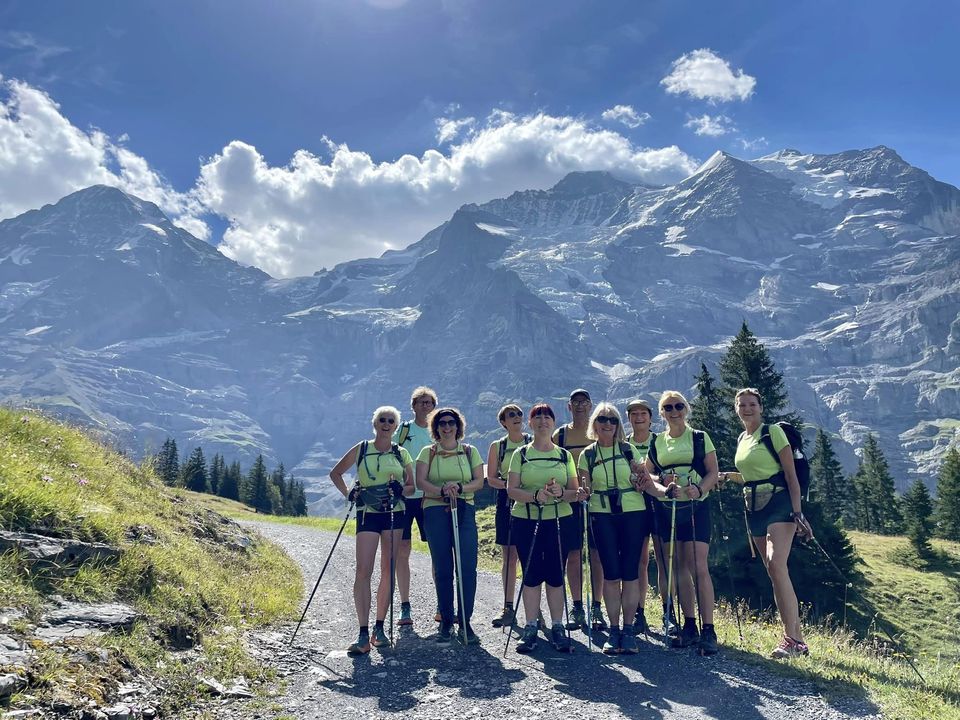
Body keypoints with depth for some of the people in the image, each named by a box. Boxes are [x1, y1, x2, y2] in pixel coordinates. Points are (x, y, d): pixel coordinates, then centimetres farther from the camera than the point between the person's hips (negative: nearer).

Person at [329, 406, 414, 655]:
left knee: (388, 571, 5)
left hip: (394, 515, 2)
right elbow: (335, 473, 13)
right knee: (363, 571, -10)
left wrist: (401, 489, -10)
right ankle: (363, 634, -9)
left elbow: (411, 486, 12)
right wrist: (348, 494, -1)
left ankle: (379, 628, 16)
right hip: (367, 514, -2)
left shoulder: (401, 454, 8)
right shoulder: (361, 449, 4)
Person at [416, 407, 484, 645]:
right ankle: (446, 623, 14)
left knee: (467, 568, -7)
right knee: (442, 569, 2)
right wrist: (442, 491, -19)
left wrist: (460, 487, -13)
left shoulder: (470, 451, 13)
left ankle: (465, 622, 2)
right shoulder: (428, 453, 10)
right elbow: (420, 481, -3)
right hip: (435, 512, 0)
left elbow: (479, 481, 6)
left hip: (465, 512, 1)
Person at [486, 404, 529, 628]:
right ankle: (508, 607, 10)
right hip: (507, 502, 1)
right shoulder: (497, 446, 9)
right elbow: (491, 478, 4)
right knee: (509, 555, 4)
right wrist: (508, 484, -15)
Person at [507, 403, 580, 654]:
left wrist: (561, 493, -15)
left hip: (558, 520, 1)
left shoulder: (564, 455, 9)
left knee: (556, 575, 2)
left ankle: (557, 627, 13)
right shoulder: (521, 454, 5)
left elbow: (575, 493, 6)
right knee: (531, 575, 2)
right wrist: (535, 496, -20)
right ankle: (530, 628, 12)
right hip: (526, 521, -1)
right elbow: (511, 489, -4)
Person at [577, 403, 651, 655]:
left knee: (630, 573, -1)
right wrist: (583, 490, -13)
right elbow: (584, 489, 9)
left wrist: (641, 478, -14)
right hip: (603, 516, 1)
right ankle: (613, 631, 11)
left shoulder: (628, 449, 5)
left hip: (633, 513, 0)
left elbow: (641, 482, 8)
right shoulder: (587, 454, 8)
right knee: (611, 574, 1)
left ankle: (628, 630, 9)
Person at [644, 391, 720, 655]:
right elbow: (646, 474, 10)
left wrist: (699, 488, -19)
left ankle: (708, 631, -6)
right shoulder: (656, 442, 12)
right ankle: (690, 627, 17)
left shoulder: (700, 438, 4)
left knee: (699, 568, -11)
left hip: (695, 507, -3)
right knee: (680, 569, 8)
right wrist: (660, 482, -11)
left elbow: (713, 472, 0)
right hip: (666, 509, 4)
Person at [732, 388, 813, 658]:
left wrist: (797, 512, -17)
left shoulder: (773, 432, -6)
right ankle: (797, 639, 14)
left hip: (778, 503, -7)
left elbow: (791, 474, -10)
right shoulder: (741, 439, 15)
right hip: (754, 507, 7)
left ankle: (791, 638, -17)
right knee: (775, 574, 7)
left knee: (776, 565, -21)